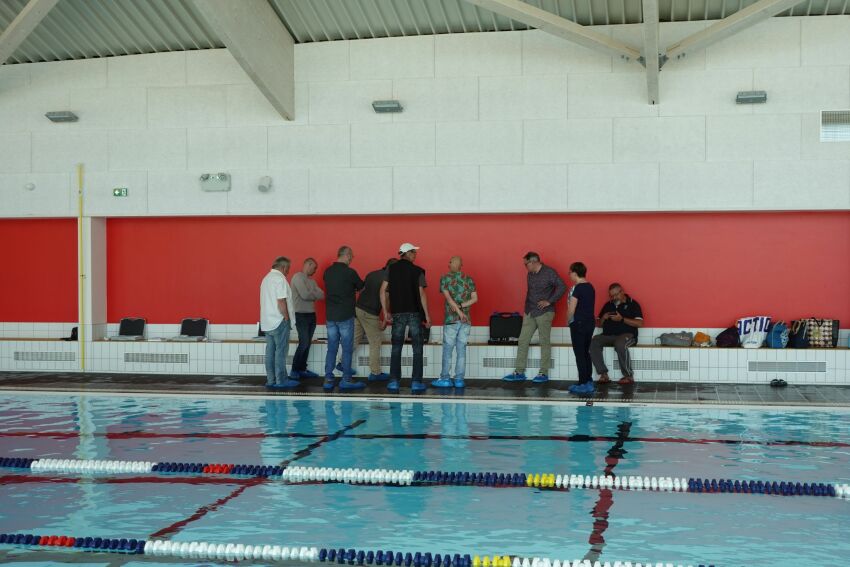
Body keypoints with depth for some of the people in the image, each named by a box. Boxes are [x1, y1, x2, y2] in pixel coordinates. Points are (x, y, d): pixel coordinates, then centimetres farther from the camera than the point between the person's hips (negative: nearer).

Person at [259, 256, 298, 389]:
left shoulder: (267, 278, 15)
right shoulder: (280, 279, -14)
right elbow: (281, 302, -20)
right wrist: (287, 318, -11)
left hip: (267, 322, 9)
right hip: (279, 321, -9)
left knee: (270, 351, 9)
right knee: (281, 351, -3)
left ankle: (270, 380, 11)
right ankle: (281, 381, -1)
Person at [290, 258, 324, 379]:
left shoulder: (311, 280, 16)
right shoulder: (298, 277, -10)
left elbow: (322, 295, 5)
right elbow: (305, 295, -20)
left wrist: (310, 294, -10)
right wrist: (315, 294, -1)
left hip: (311, 314, 8)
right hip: (301, 315, -8)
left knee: (307, 343, 8)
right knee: (303, 343, -9)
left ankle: (302, 369, 14)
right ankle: (295, 370, 0)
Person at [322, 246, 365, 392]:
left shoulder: (328, 272, 5)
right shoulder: (349, 272, -12)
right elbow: (361, 287, 2)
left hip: (330, 315, 6)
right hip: (345, 316, -6)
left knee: (331, 348, 8)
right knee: (347, 349, 1)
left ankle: (328, 380, 9)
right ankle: (346, 380, 3)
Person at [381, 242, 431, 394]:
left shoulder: (391, 269, 4)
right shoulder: (417, 271, -2)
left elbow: (383, 291, -1)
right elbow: (421, 294, -7)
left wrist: (386, 312, 4)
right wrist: (427, 315, -2)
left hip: (397, 313, 2)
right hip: (414, 313, -2)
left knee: (396, 348, 7)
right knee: (417, 349, 3)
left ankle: (394, 382, 5)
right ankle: (416, 382, 0)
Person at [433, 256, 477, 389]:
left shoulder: (445, 278, 1)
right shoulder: (469, 279, 9)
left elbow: (448, 296, -12)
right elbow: (475, 298, 0)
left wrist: (459, 311, -16)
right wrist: (461, 306, -5)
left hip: (451, 319, -3)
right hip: (466, 320, 3)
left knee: (448, 349, 3)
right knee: (461, 350, 5)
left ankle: (445, 379, 3)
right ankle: (459, 379, 4)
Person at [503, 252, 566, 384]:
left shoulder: (549, 273, -10)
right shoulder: (530, 275, 12)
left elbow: (562, 287, -16)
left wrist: (549, 301, -18)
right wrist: (526, 307, 13)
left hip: (544, 313, -7)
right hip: (529, 313, 7)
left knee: (544, 342, -1)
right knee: (523, 341, 3)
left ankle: (543, 373, 5)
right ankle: (519, 372, 7)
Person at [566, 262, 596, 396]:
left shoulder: (576, 288, -16)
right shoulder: (590, 287, 9)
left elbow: (571, 310, -18)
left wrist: (568, 321, -1)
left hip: (578, 324, -8)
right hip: (590, 322, 8)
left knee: (579, 354, -3)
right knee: (586, 352, 15)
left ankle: (583, 384, -2)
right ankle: (589, 382, 19)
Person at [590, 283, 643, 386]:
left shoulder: (633, 304, 5)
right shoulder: (607, 305, 20)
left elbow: (640, 323, -7)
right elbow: (599, 324, 25)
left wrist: (622, 319, -15)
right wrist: (603, 318, 2)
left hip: (626, 334, -5)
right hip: (608, 335, 5)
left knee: (620, 344, -40)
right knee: (593, 342, -25)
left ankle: (629, 376, -25)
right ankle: (603, 374, -25)